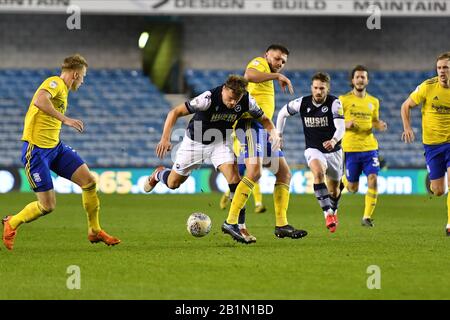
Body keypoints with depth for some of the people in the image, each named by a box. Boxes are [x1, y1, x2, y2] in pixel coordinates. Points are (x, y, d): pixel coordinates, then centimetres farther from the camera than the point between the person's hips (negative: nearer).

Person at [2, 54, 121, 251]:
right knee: (47, 206, -7)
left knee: (89, 181, -2)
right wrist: (65, 119, -34)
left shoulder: (62, 89, 17)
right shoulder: (55, 83, -12)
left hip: (55, 147, 9)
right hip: (36, 150, -9)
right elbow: (39, 101, -34)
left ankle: (94, 231, 12)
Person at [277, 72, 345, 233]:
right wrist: (278, 134, 5)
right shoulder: (302, 103, -8)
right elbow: (283, 113, 10)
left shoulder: (334, 103, -16)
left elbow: (341, 127, -28)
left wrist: (334, 140, -48)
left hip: (333, 151, 0)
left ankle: (333, 210, 48)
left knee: (334, 189, 13)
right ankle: (328, 213, -34)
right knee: (318, 172, -33)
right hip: (313, 150, 0)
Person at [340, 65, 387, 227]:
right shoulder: (343, 100, -2)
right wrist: (346, 124, -19)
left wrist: (380, 125, 0)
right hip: (350, 147, -3)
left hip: (370, 147, 3)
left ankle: (367, 217, -5)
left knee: (373, 180, -15)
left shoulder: (373, 101, 10)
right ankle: (343, 179, 39)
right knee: (353, 188, 3)